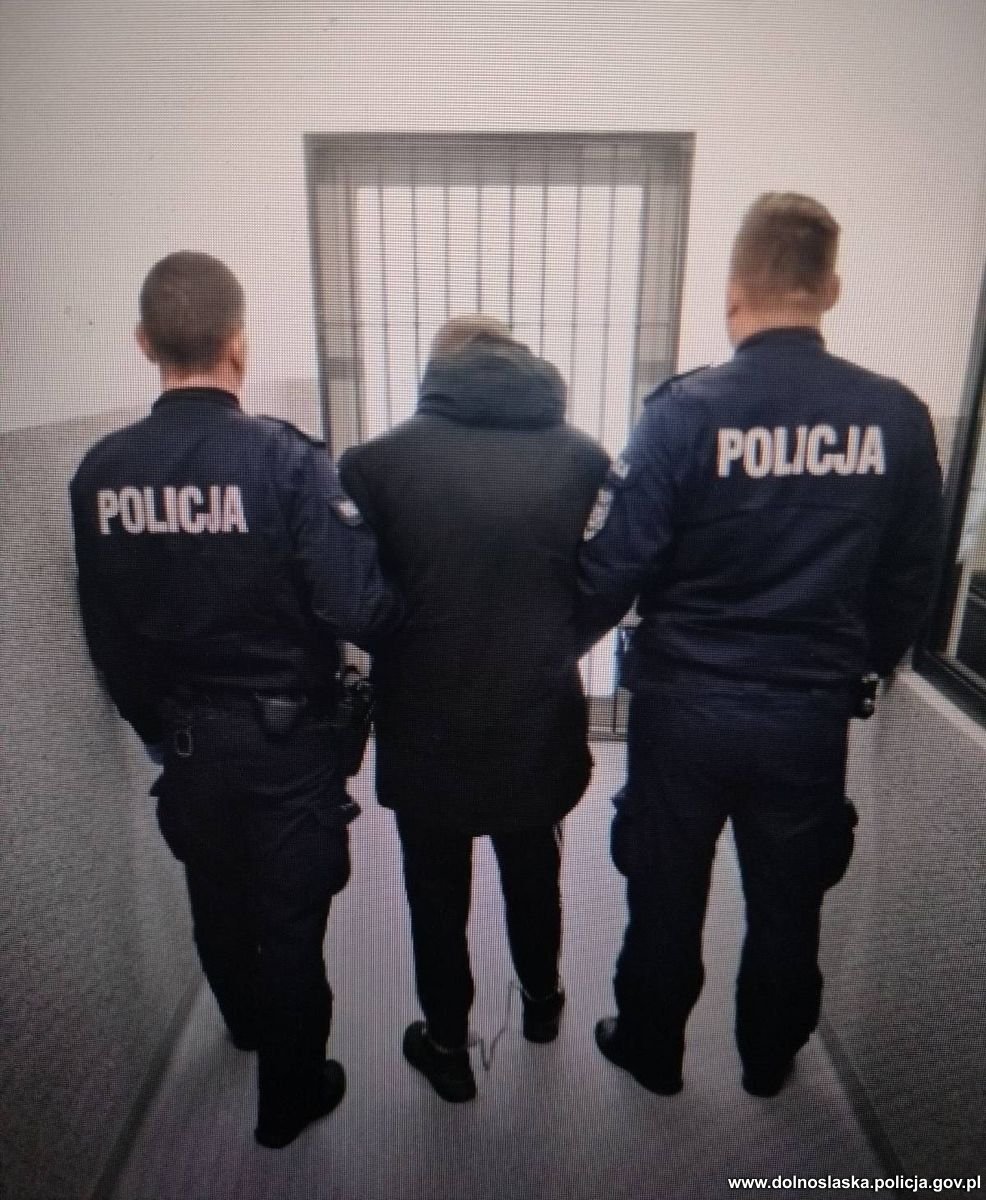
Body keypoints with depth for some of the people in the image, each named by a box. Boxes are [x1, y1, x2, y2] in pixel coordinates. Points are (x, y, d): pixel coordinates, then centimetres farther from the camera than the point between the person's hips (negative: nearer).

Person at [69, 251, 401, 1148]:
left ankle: (250, 1029, 55)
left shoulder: (101, 471, -6)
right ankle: (291, 1093, 36)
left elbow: (107, 634, 2)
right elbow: (361, 605, -26)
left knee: (217, 905, 27)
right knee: (289, 921, 14)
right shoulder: (285, 458, -22)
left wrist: (157, 728, 16)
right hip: (287, 739, -5)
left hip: (182, 739, 5)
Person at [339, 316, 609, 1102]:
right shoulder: (582, 456, -7)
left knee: (437, 893, 20)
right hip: (541, 722, 3)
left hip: (425, 726, -2)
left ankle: (447, 1044, 40)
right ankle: (542, 1002, 51)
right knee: (534, 874, 27)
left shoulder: (380, 459, -11)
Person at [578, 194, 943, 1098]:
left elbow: (612, 566, -16)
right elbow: (911, 580, 4)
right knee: (788, 902, 24)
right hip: (813, 714, 3)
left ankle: (651, 1052, 43)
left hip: (686, 709, -2)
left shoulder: (687, 410, -18)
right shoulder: (898, 417, -6)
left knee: (667, 897, 20)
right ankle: (769, 1060, 48)